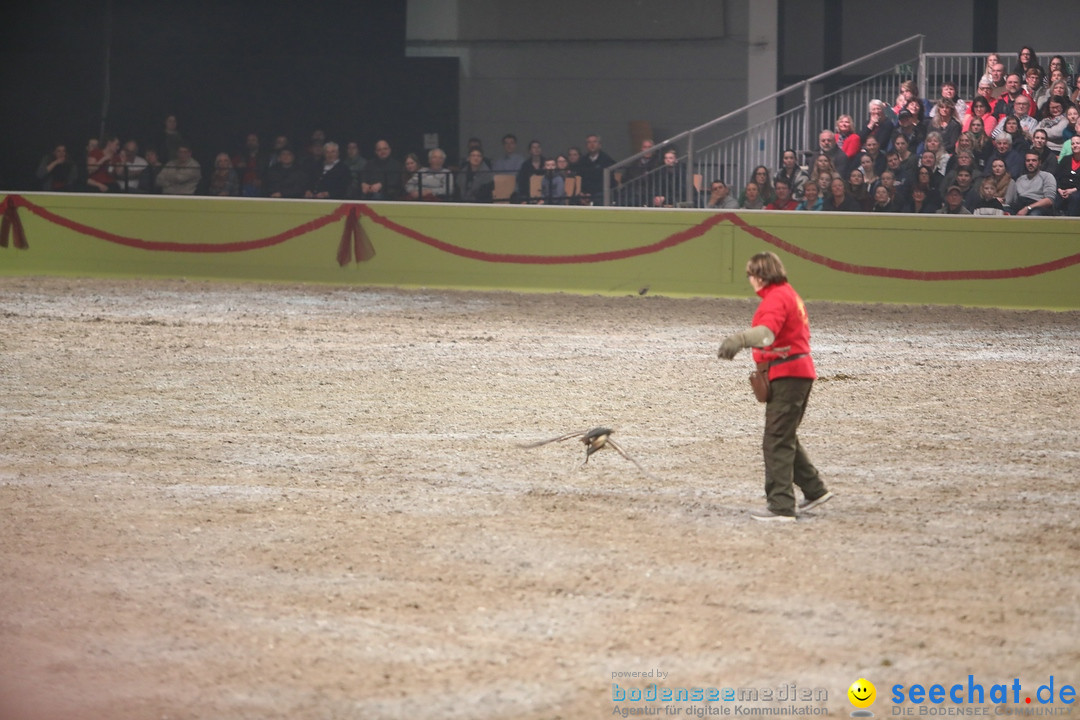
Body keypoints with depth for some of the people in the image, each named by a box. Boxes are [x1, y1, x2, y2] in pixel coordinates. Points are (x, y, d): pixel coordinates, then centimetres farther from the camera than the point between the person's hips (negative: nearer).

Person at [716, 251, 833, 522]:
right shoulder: (790, 294, 20)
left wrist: (740, 339, -52)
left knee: (777, 442, -9)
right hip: (801, 370, 11)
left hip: (786, 376, -11)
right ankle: (814, 489, 27)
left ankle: (781, 507, -10)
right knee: (786, 439, 21)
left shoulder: (776, 298, -14)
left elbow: (768, 331, -34)